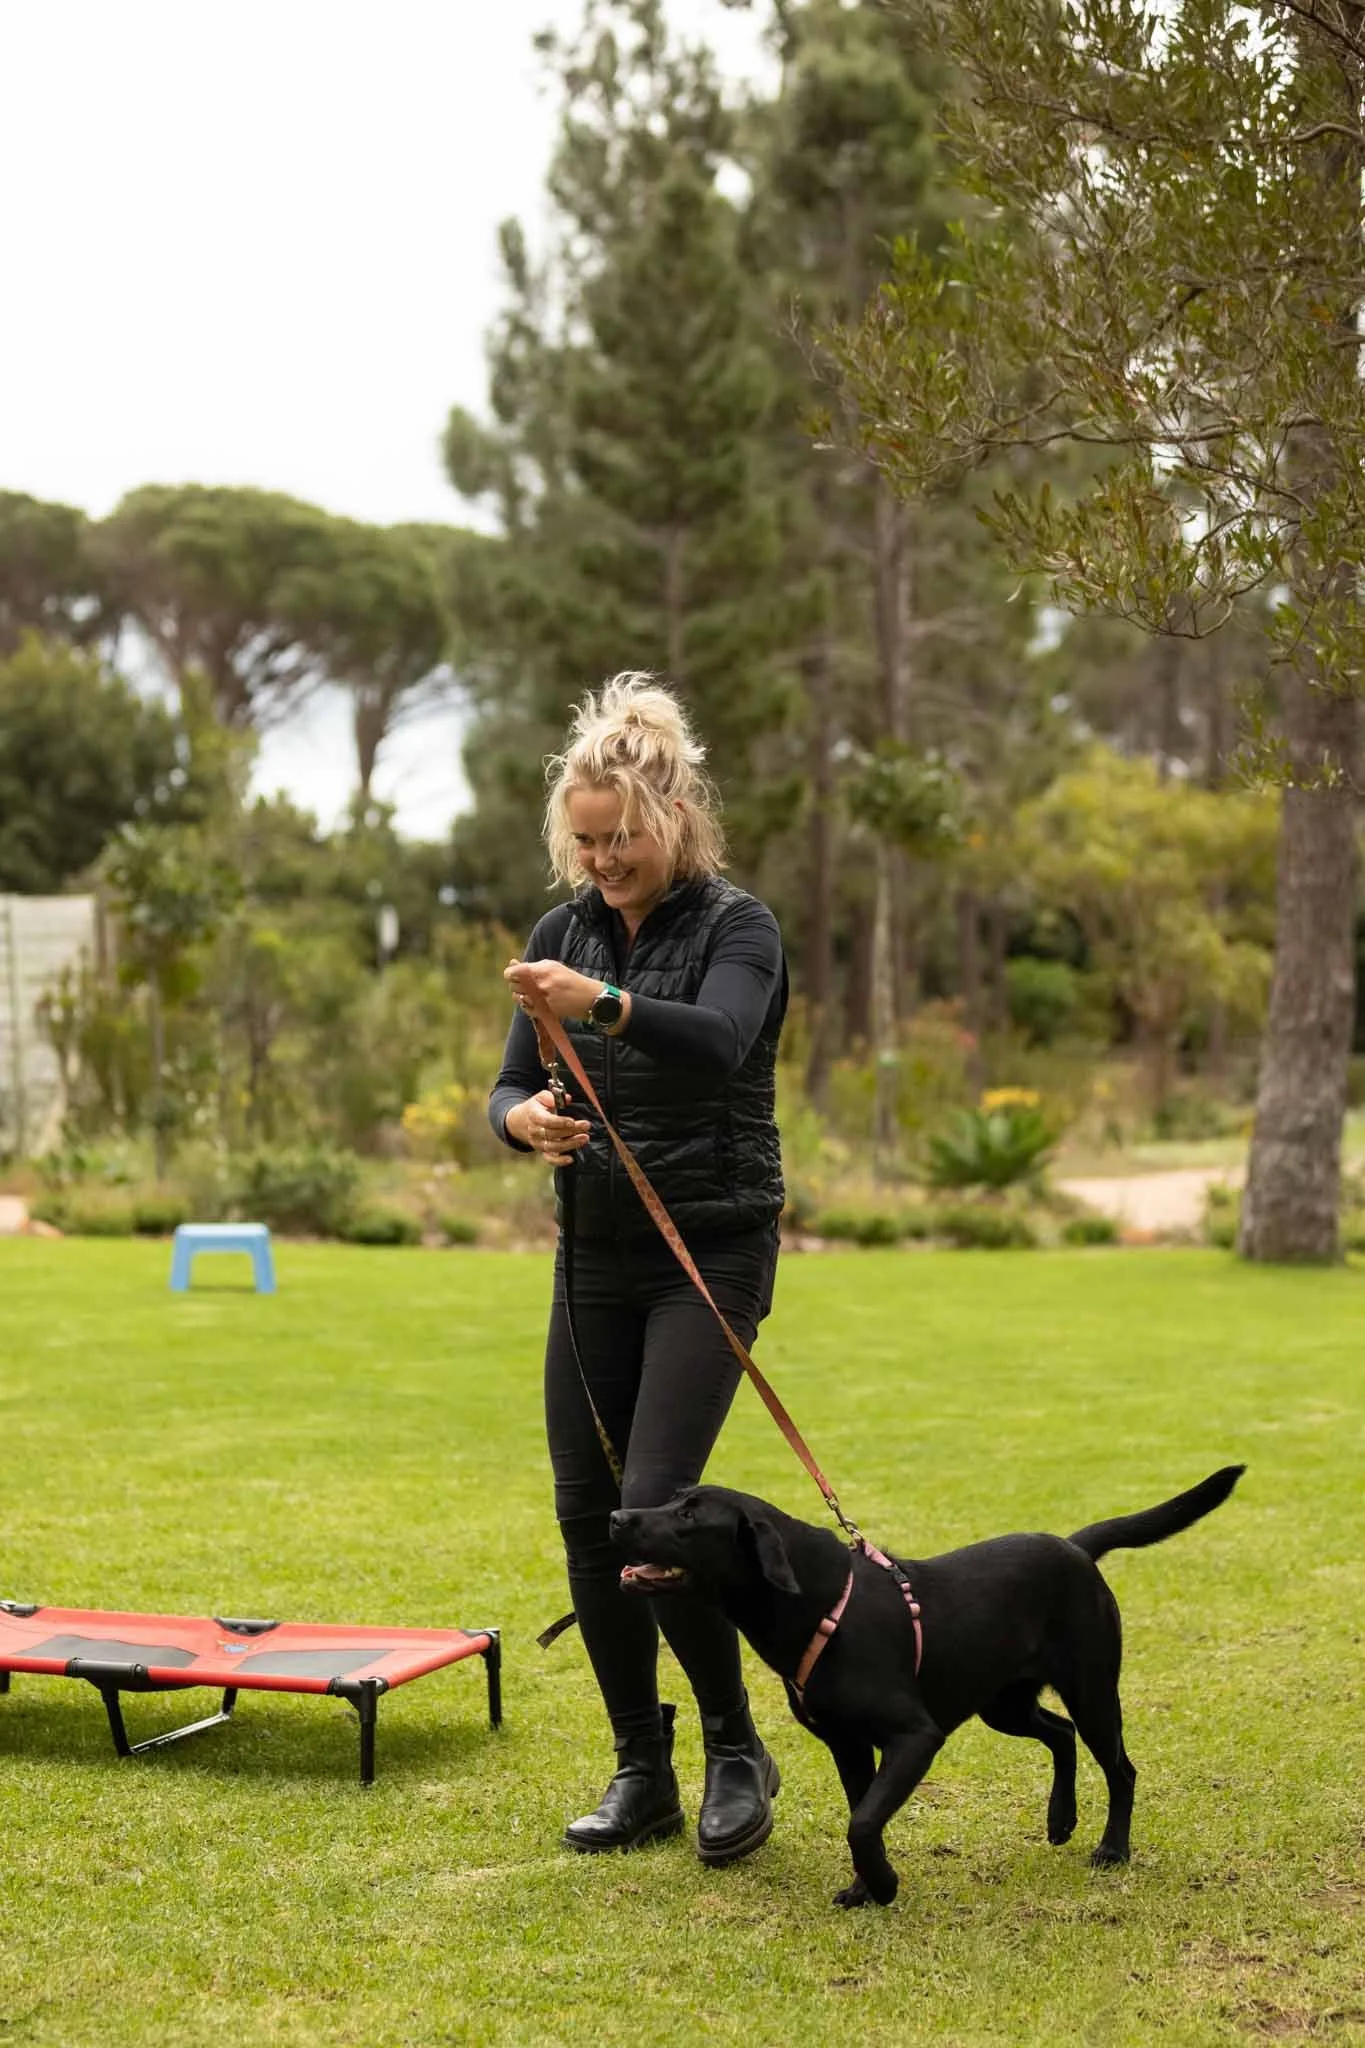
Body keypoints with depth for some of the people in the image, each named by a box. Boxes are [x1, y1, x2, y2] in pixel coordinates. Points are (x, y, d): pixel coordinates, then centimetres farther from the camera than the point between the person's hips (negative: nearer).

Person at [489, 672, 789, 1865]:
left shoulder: (736, 928, -9)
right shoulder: (566, 933, 7)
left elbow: (721, 1042, -31)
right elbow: (511, 1086, 4)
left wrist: (606, 1004, -48)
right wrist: (523, 1118, -20)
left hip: (712, 1252, -6)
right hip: (597, 1259, 6)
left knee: (654, 1507, -15)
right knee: (586, 1514, 4)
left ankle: (738, 1751, 5)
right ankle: (642, 1775, 17)